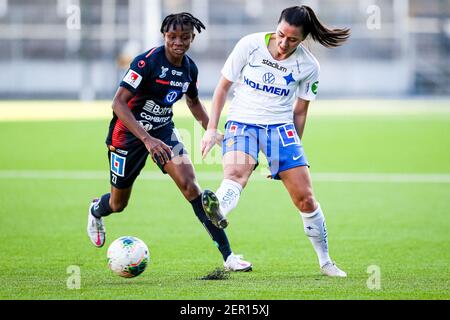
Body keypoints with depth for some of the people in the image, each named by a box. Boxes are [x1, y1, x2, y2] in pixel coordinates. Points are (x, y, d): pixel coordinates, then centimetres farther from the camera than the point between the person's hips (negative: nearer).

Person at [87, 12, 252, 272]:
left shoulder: (190, 68, -4)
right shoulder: (148, 62, -24)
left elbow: (193, 102, 19)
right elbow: (118, 103, -29)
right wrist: (146, 139, -38)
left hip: (163, 130, 4)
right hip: (128, 133, -4)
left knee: (189, 185, -17)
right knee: (118, 204, 10)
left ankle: (228, 255, -20)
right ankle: (96, 211, 51)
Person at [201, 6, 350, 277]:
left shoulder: (308, 66, -4)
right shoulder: (250, 45, -7)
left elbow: (300, 111, 8)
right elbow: (224, 86, 2)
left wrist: (294, 148, 10)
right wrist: (212, 128, -1)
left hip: (280, 127, 2)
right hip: (241, 122, -2)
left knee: (305, 198, -2)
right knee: (236, 172, -34)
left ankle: (325, 261, 15)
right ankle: (218, 211, -66)